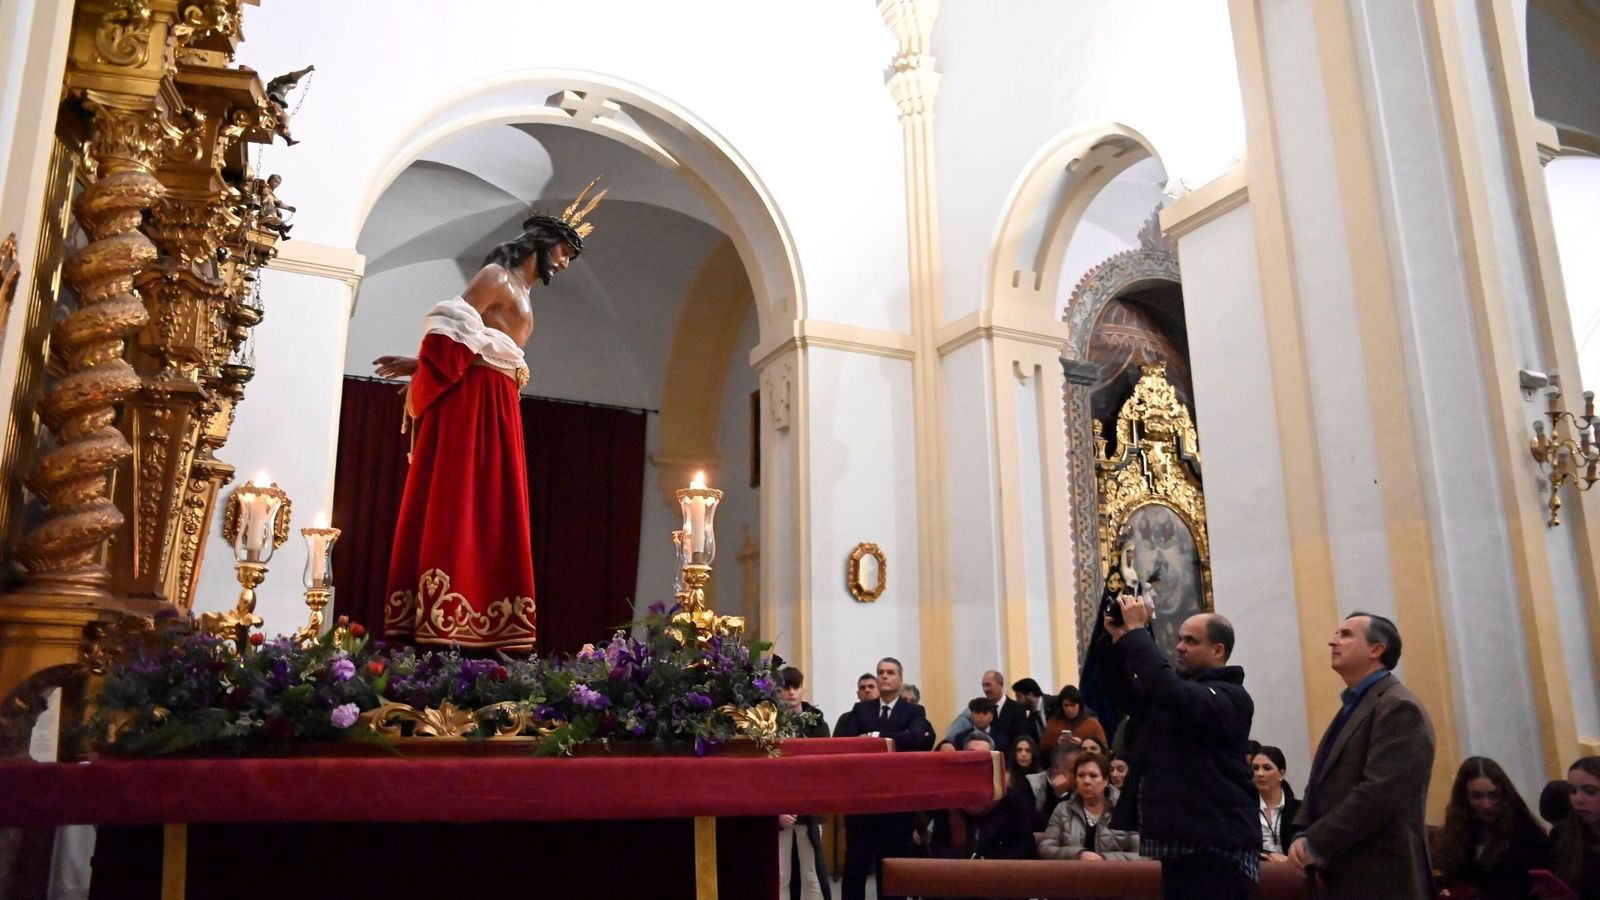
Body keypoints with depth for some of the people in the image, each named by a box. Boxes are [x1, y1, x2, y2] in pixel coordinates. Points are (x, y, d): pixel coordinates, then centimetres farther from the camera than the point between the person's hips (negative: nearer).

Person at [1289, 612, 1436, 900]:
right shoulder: (1354, 707, 18)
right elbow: (1321, 785, 15)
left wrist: (1316, 844, -17)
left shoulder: (1399, 707, -13)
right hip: (1344, 876, 9)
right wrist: (1302, 836, -2)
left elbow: (1379, 793, -23)